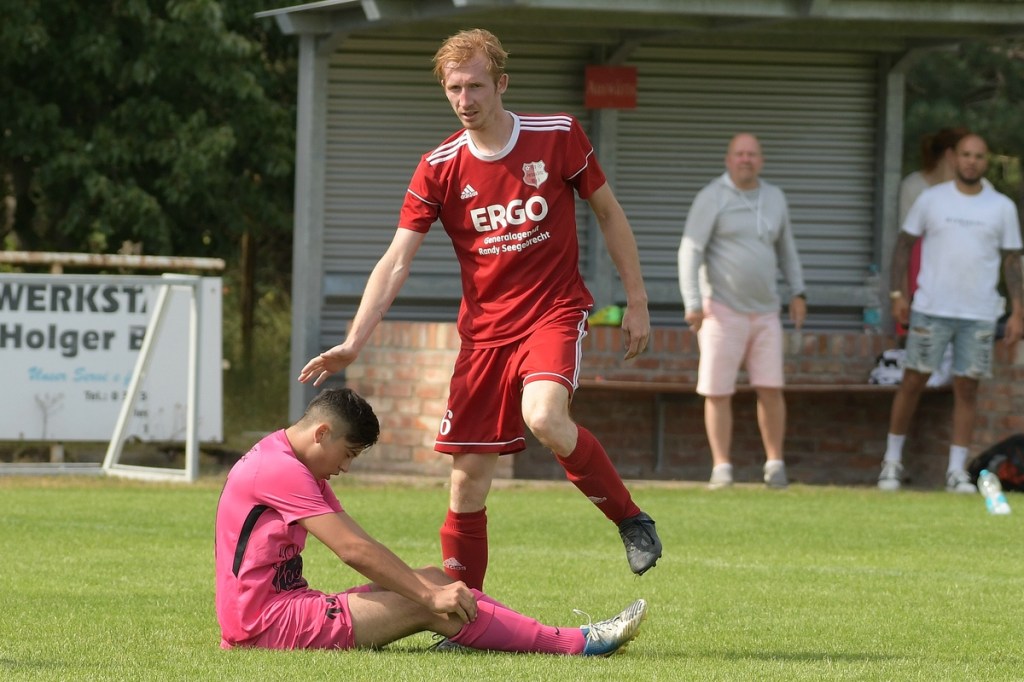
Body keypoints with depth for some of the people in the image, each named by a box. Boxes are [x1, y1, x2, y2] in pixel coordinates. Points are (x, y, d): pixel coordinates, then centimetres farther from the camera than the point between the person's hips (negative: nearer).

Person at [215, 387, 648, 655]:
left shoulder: (300, 469, 19)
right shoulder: (279, 468, -15)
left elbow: (360, 545, 15)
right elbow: (353, 549, -20)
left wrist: (431, 585, 4)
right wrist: (432, 595, -18)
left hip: (285, 604, 10)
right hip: (267, 623, -10)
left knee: (430, 580, 4)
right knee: (425, 606, -15)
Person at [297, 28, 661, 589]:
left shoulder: (558, 137, -5)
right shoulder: (439, 169, -2)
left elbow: (608, 214, 8)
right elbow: (396, 261, -5)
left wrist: (636, 301, 7)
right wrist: (353, 343, -16)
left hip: (555, 311, -3)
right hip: (484, 328, 3)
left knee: (544, 417, -32)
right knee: (468, 478, -1)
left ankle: (630, 520, -11)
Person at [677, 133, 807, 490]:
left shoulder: (774, 198, 10)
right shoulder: (712, 197, -6)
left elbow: (786, 248, 22)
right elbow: (690, 250, -11)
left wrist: (797, 292, 13)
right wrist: (693, 303, -19)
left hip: (765, 311, 4)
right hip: (722, 310, -4)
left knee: (771, 389, -1)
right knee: (718, 392, -3)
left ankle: (775, 464, 8)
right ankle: (721, 467, 3)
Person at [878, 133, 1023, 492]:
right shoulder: (932, 199, 2)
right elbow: (904, 244, 6)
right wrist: (898, 293, -2)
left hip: (979, 314, 1)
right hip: (930, 310, -1)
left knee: (966, 389, 2)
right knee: (913, 381, 2)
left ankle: (957, 471, 8)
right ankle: (892, 461, 13)